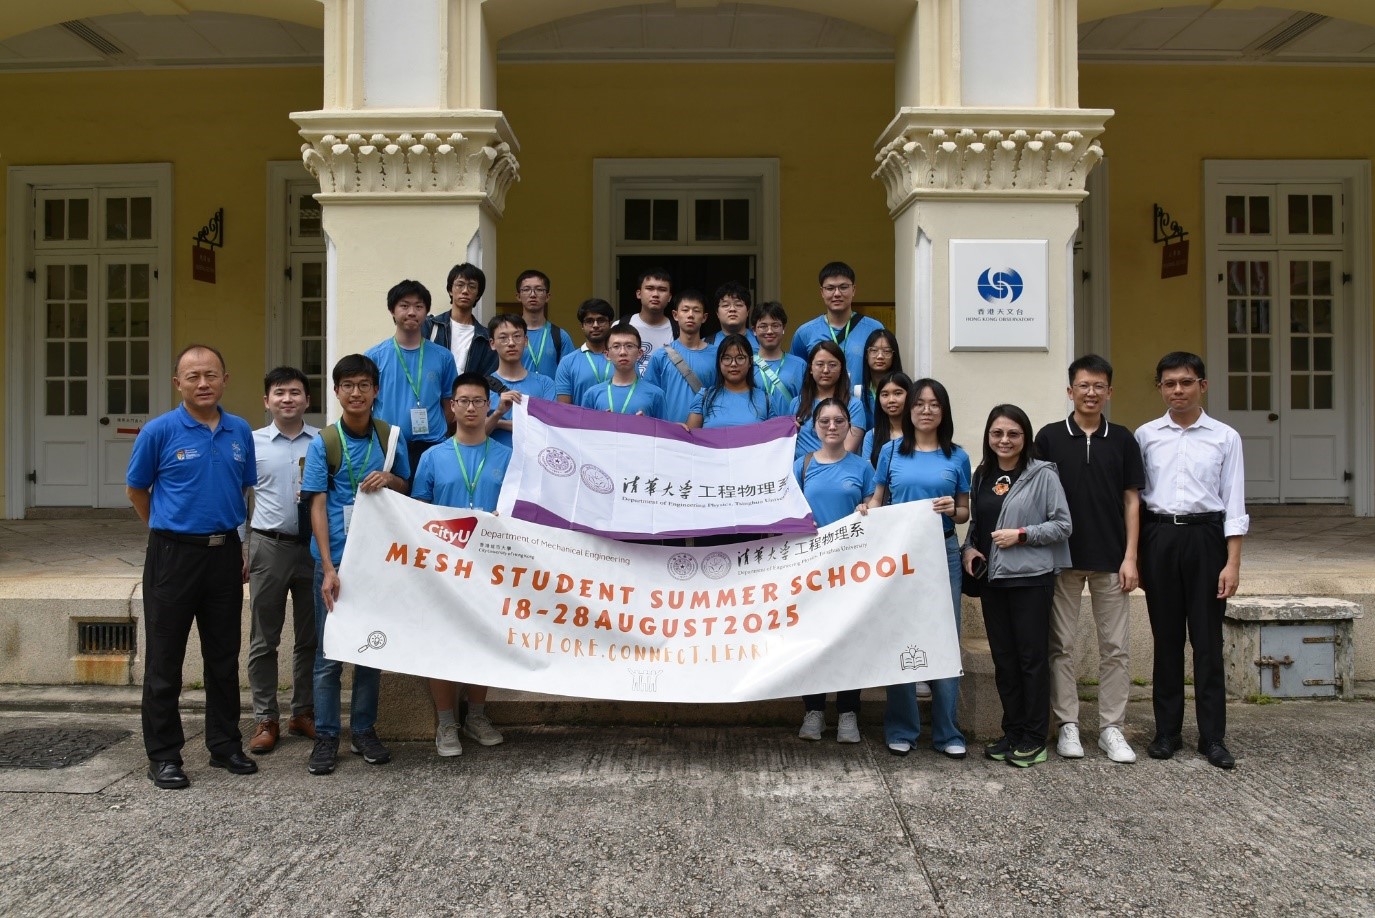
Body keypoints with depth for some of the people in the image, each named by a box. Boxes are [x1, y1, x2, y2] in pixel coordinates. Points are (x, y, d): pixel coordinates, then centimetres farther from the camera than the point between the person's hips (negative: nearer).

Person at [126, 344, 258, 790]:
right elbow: (136, 489, 6)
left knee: (224, 656, 12)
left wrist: (247, 546, 10)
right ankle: (163, 756, 14)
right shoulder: (160, 431, -6)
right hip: (173, 555, -4)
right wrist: (170, 529, 11)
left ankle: (225, 745, 24)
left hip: (225, 554, 4)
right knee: (164, 660, 3)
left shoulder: (241, 432, 6)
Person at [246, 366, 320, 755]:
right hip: (268, 546, 0)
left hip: (314, 545, 1)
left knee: (310, 637, 10)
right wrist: (239, 552, 3)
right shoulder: (252, 443, 2)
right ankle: (266, 719, 15)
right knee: (264, 639, 5)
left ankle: (303, 712, 23)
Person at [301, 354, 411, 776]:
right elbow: (318, 506, -6)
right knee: (329, 651, 3)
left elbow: (406, 490, 14)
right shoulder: (322, 443, -3)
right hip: (335, 558, -2)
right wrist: (328, 567, -14)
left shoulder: (392, 436, 4)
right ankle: (326, 737, 14)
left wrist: (389, 479, -11)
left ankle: (363, 730, 23)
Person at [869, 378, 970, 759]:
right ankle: (901, 729, 14)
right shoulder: (891, 451, 6)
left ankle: (947, 732, 11)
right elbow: (876, 501, 9)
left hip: (942, 552, 0)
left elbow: (964, 512, 12)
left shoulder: (957, 457, 7)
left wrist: (953, 510, -10)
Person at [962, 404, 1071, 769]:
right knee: (1003, 657, 10)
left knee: (1031, 656, 1)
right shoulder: (982, 475, 11)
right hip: (991, 578, 5)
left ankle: (1033, 738, 11)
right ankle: (1012, 731, 21)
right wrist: (969, 548, 1)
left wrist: (1022, 535, -15)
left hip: (1031, 578, -5)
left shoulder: (1042, 474, -6)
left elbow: (1063, 525, -7)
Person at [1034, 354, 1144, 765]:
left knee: (1114, 647, 6)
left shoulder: (1122, 439, 4)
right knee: (1061, 645, 5)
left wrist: (1130, 557, -2)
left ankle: (1111, 727, 16)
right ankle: (1067, 725, 15)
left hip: (1110, 559, 1)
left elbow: (1131, 499, 4)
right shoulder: (1050, 437, 0)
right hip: (1061, 557, -1)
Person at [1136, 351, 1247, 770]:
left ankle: (1212, 736, 13)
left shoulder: (1225, 437, 2)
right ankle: (1167, 730, 19)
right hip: (1159, 536, 1)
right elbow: (1134, 495, 6)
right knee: (1166, 637, 8)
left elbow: (1234, 503, 1)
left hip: (1205, 536, -1)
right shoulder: (1146, 435, 5)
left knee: (1208, 639, 3)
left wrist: (1233, 562, -5)